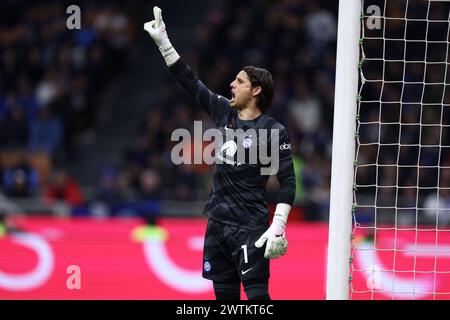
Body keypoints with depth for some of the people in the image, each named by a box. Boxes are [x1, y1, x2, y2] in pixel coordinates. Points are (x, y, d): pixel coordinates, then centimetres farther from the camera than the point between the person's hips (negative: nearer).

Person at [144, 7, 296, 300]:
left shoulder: (273, 131, -9)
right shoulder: (224, 112, 8)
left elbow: (288, 181, -10)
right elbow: (190, 82, 14)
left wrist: (279, 226, -18)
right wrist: (163, 42, 12)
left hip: (249, 226, -6)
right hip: (218, 221, 6)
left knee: (256, 293, -13)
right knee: (224, 293, 9)